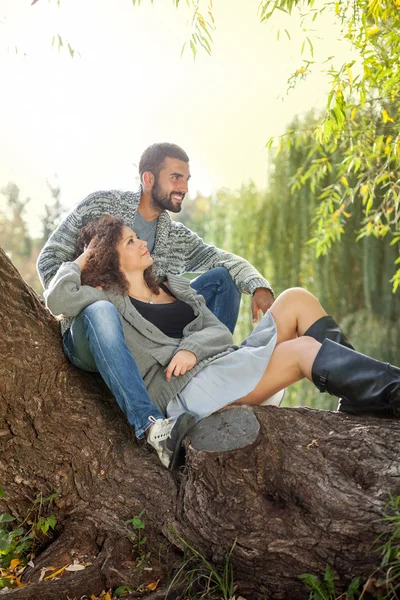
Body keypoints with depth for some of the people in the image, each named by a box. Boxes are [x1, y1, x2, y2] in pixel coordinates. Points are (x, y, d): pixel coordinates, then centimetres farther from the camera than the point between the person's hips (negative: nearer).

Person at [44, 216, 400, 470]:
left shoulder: (175, 286, 24)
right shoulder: (109, 301, 6)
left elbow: (220, 331, 13)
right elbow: (58, 299, -13)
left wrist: (192, 347, -10)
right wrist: (82, 260, 6)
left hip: (228, 364, 8)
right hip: (187, 389, -8)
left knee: (296, 299, -7)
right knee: (306, 349, -24)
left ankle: (357, 395, -11)